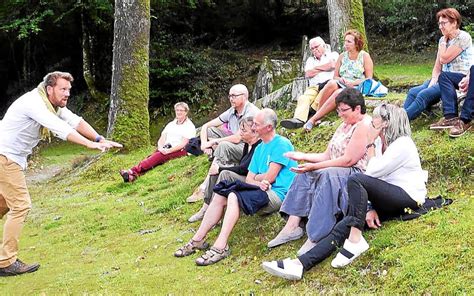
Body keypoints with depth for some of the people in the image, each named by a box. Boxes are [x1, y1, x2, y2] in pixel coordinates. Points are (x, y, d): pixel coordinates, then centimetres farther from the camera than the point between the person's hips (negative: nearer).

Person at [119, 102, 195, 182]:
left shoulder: (189, 126, 2)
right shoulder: (170, 124, 22)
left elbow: (183, 144, -10)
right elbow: (162, 139, 13)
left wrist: (169, 150, -20)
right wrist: (160, 148, -9)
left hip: (179, 151, -5)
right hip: (165, 149, 5)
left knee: (158, 156, -33)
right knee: (151, 157, -26)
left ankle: (134, 171, -51)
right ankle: (131, 176, -49)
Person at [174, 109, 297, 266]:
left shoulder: (282, 144, -8)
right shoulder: (259, 148, 19)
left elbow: (270, 177, -15)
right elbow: (249, 179, 12)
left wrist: (256, 178, 5)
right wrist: (260, 182, -10)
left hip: (277, 194, -9)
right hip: (262, 190, 9)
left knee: (234, 196, -28)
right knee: (220, 195, -3)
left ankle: (220, 247, -32)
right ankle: (198, 240, -2)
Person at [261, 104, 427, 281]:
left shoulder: (403, 144, -9)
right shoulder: (390, 144, 19)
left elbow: (372, 172, -12)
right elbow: (375, 180, 12)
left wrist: (370, 145, -2)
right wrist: (371, 207, -1)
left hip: (408, 198, -8)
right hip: (390, 199, 8)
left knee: (356, 179, -28)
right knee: (346, 224, -13)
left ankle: (355, 240, -30)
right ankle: (300, 264, -26)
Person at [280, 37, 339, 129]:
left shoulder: (333, 55, 21)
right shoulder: (310, 60, 33)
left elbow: (332, 65, -3)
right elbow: (308, 74, 14)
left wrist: (316, 68, 10)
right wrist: (323, 68, 12)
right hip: (314, 88, 3)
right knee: (303, 98, -29)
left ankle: (313, 109, -36)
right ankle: (298, 119, -51)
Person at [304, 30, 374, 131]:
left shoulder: (365, 56, 2)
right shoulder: (342, 56, 13)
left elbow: (369, 79, -1)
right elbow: (335, 76, 15)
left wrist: (353, 83, -15)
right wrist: (340, 80, -8)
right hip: (341, 85, 4)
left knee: (338, 93, -36)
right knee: (332, 83, -33)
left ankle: (314, 118, -36)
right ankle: (316, 110, -33)